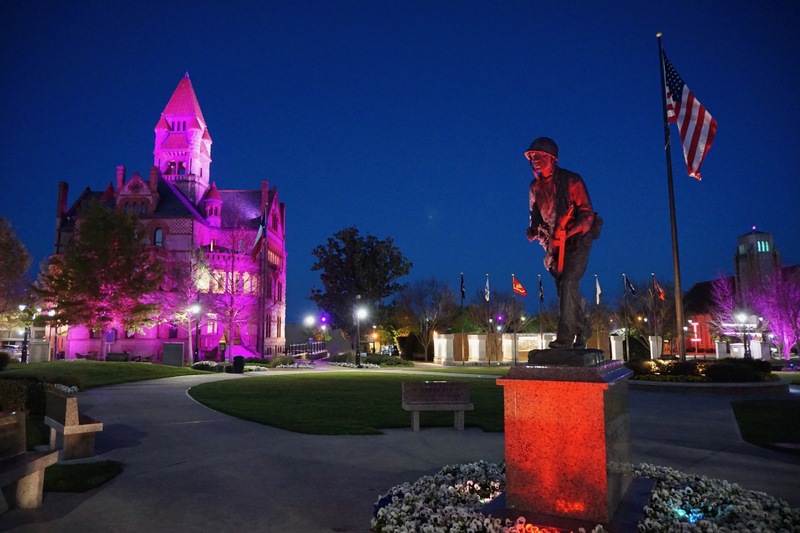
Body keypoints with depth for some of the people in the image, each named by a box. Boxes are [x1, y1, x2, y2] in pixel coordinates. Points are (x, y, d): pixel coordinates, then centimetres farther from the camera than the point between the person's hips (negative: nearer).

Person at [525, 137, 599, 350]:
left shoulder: (571, 181, -11)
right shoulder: (535, 187, 7)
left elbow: (587, 213, -12)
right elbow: (535, 215, 17)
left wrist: (567, 233, -26)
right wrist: (534, 230, -6)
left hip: (577, 239, -6)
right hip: (553, 244, 6)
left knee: (568, 283, -21)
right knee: (564, 291, 8)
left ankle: (565, 338, -21)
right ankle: (583, 329, 29)